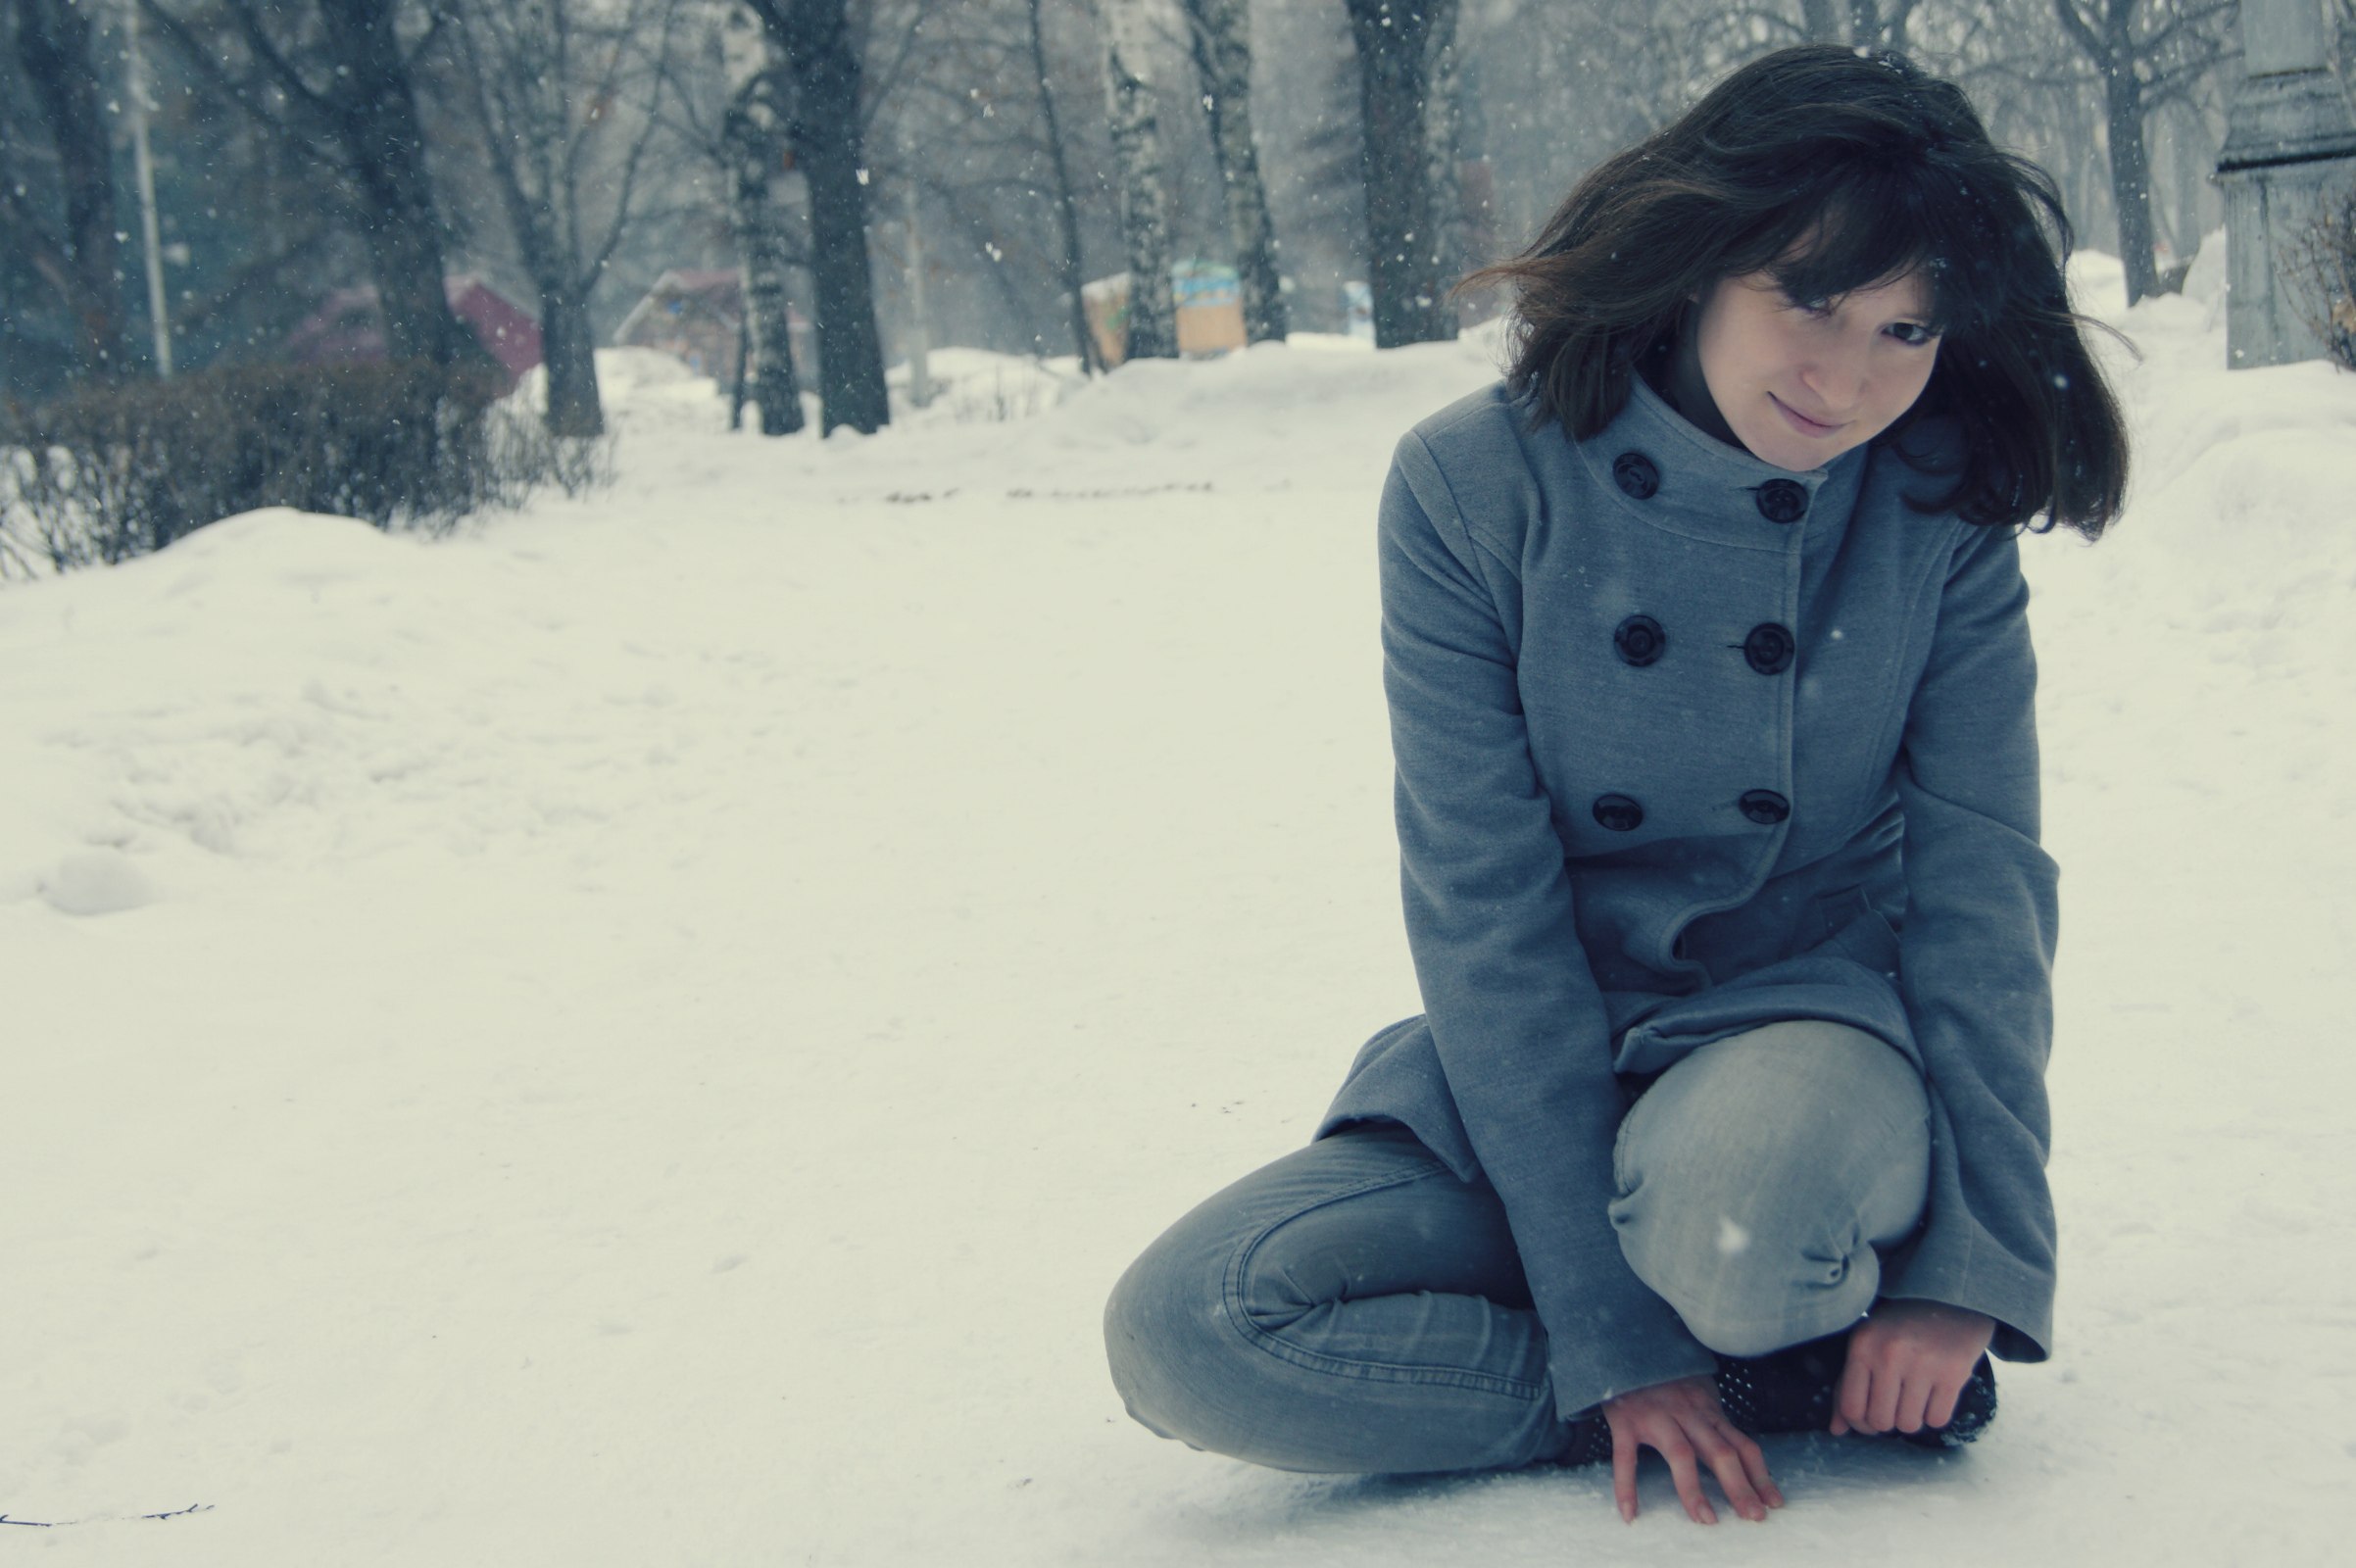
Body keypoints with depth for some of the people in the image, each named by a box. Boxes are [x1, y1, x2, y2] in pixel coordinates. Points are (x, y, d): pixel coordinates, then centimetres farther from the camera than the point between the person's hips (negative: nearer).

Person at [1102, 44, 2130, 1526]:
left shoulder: (1939, 516, -9)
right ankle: (1794, 1381, -12)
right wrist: (1613, 1337, -21)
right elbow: (1483, 907, -16)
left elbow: (1982, 882, -6)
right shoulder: (1473, 486, -13)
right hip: (1532, 1066, 2)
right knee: (1184, 1331, -23)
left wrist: (1972, 1265, -17)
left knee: (1736, 1199, -40)